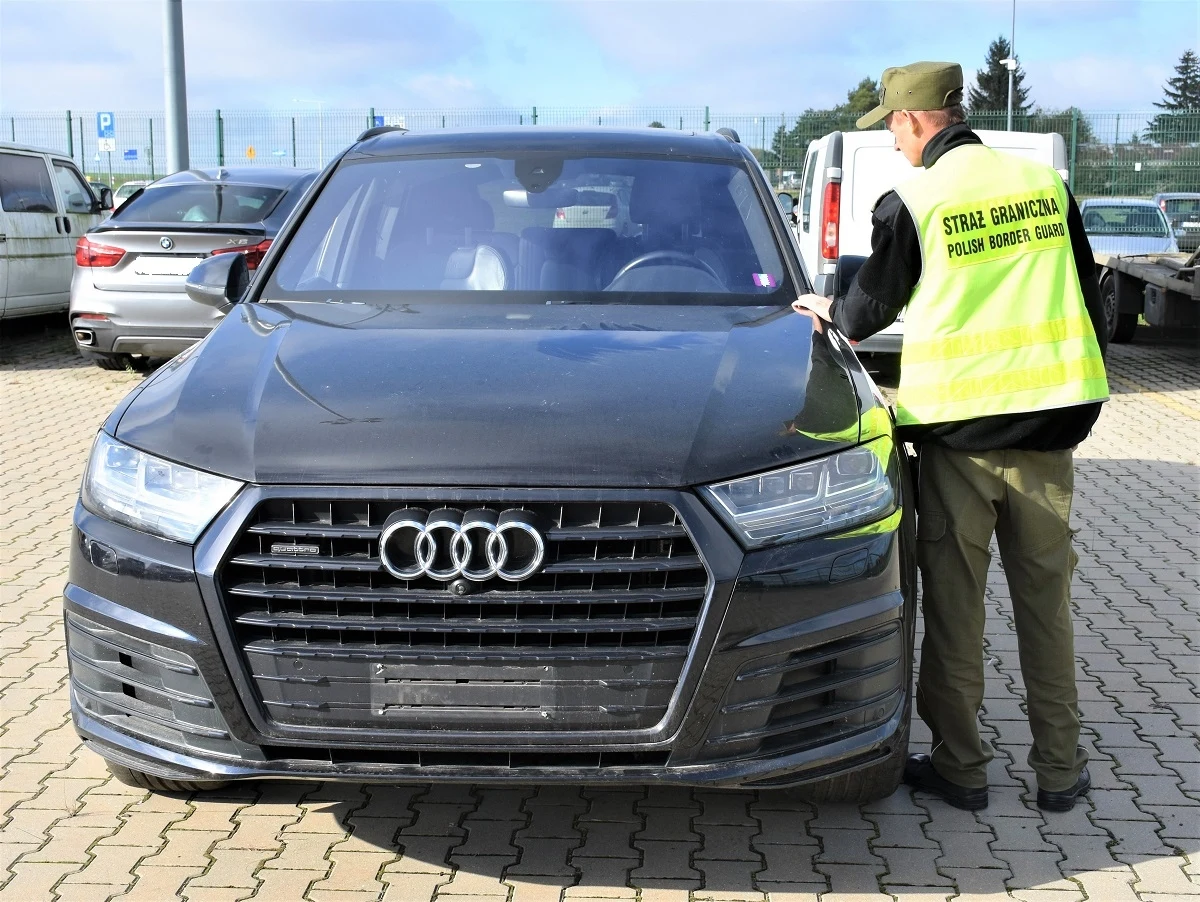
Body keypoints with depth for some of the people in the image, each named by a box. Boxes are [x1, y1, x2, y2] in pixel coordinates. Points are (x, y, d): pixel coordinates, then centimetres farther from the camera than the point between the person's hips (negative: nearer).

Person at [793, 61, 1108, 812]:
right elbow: (1089, 301, 12)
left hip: (958, 426, -3)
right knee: (1046, 598, 12)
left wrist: (828, 313, 28)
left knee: (954, 603, 7)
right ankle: (1060, 768, 19)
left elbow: (871, 308, 6)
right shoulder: (1046, 184, 7)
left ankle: (960, 766, 15)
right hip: (1048, 420, 4)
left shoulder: (911, 203, -5)